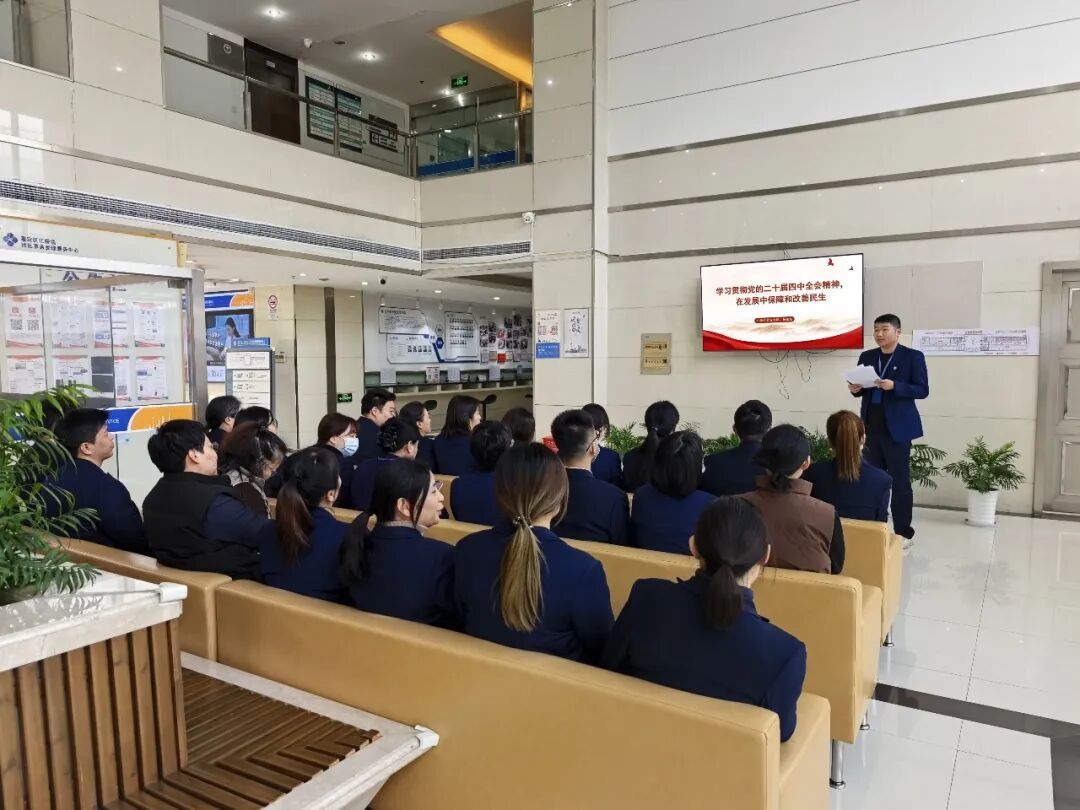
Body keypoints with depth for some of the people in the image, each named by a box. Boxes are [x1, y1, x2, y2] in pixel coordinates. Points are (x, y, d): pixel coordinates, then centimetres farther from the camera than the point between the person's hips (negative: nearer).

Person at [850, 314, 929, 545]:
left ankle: (904, 532, 9)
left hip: (897, 428, -4)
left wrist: (894, 386, -22)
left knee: (900, 481, 1)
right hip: (871, 427, 5)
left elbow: (922, 390, -8)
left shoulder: (913, 356, -2)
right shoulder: (866, 357, 12)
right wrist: (856, 389, -6)